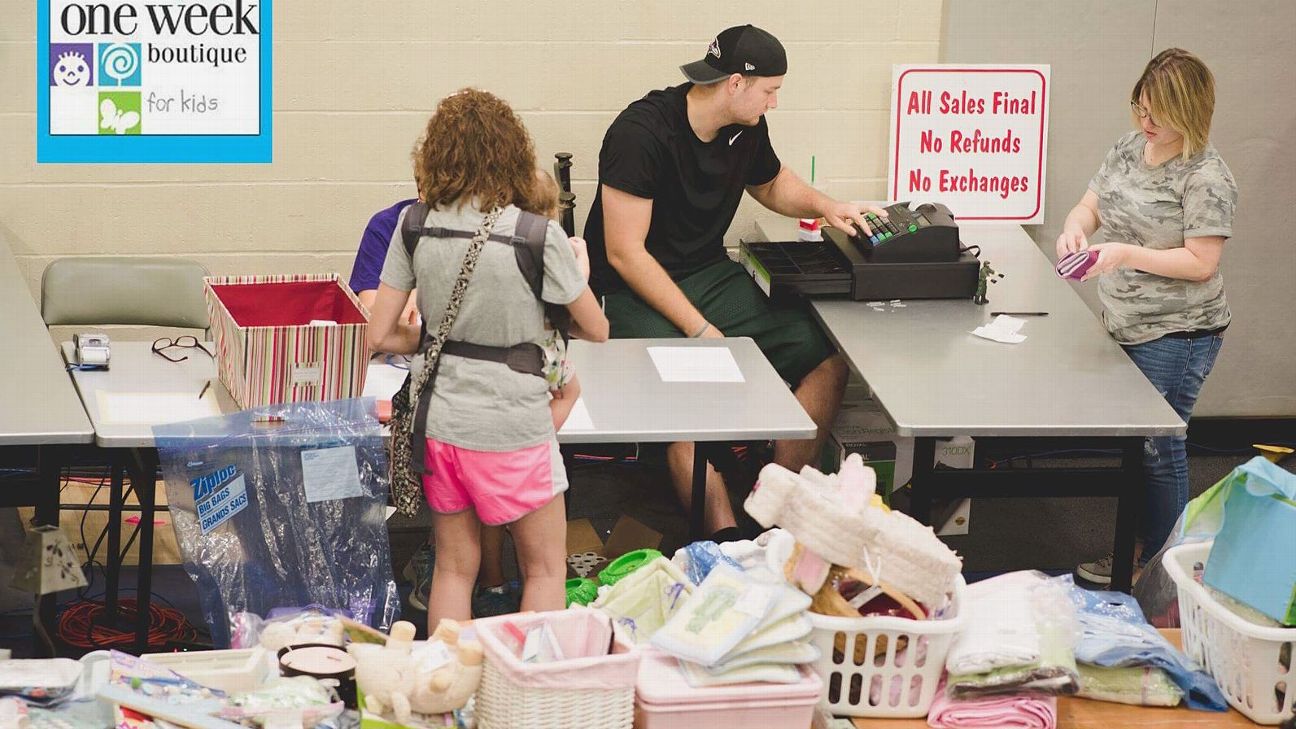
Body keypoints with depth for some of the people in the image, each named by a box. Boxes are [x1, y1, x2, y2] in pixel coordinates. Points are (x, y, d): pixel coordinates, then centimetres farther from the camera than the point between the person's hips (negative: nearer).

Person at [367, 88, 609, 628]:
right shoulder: (539, 237, -15)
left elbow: (380, 336, -3)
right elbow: (596, 330, -5)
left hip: (440, 426, 4)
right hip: (514, 431, -4)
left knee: (454, 568, 17)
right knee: (545, 569, 14)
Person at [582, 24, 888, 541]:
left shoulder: (747, 129, 4)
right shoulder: (642, 132, -19)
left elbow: (771, 184, 28)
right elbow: (624, 252, -20)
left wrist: (824, 206, 6)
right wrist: (700, 328, -24)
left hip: (710, 275, 7)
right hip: (632, 291, -7)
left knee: (828, 363, -11)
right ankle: (726, 537, -33)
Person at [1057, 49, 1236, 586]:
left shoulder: (1205, 178, -17)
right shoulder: (1129, 148, 6)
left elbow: (1201, 263, -19)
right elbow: (1091, 205, 12)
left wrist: (1128, 254, -26)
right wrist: (1075, 228, -12)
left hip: (1175, 335, -8)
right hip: (1125, 323, 8)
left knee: (1156, 449, -2)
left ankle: (1147, 562, 9)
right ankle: (1128, 546, 25)